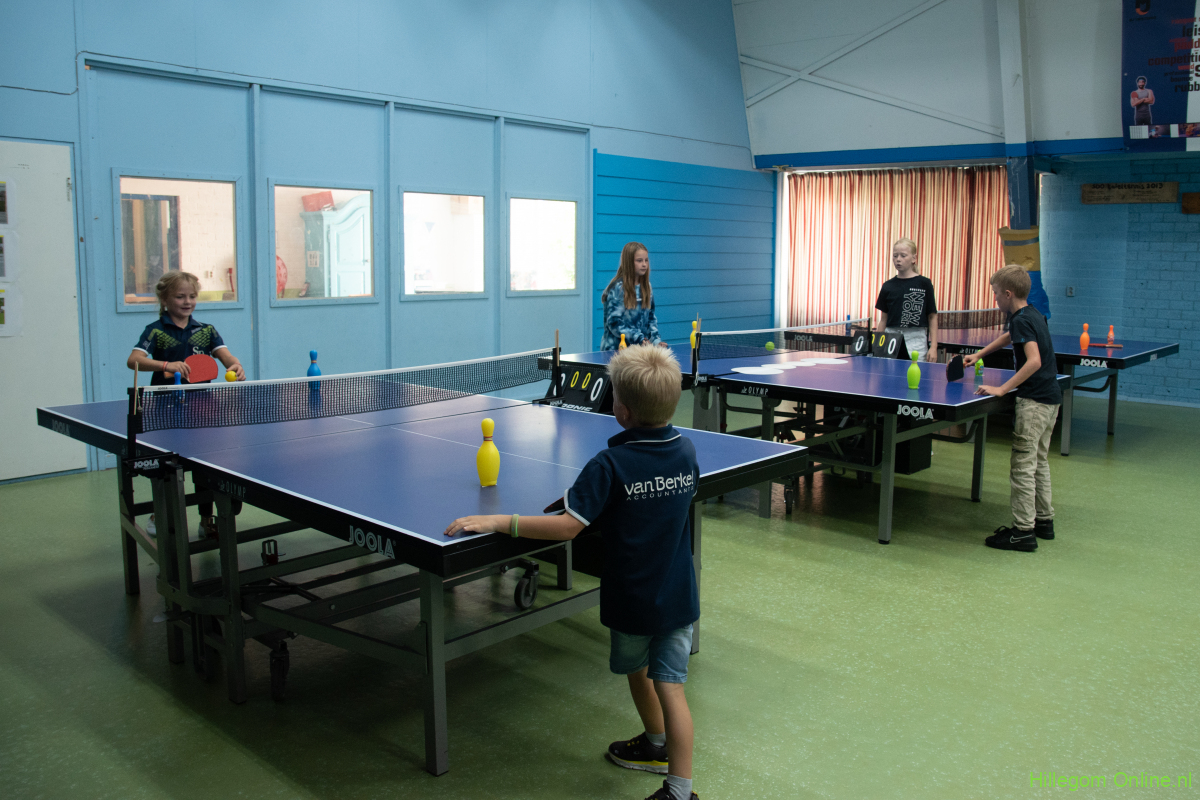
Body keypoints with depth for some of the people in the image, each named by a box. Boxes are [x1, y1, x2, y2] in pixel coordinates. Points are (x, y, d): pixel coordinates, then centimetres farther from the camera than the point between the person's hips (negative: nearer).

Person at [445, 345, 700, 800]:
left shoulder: (611, 465, -24)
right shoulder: (686, 451, -5)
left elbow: (567, 527, -27)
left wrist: (497, 521, -22)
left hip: (631, 599, -4)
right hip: (679, 596, 4)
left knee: (636, 671, 22)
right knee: (670, 686, 9)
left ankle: (657, 743, 44)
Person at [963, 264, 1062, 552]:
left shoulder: (1022, 320, -17)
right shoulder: (1033, 315, 13)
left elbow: (1034, 361, -29)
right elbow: (1009, 337, 32)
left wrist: (1002, 389, -28)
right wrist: (978, 354, 32)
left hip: (1035, 401, -10)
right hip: (1050, 399, 10)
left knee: (1022, 466, -6)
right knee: (1039, 462, 19)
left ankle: (1023, 531, -3)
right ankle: (1044, 521, 28)